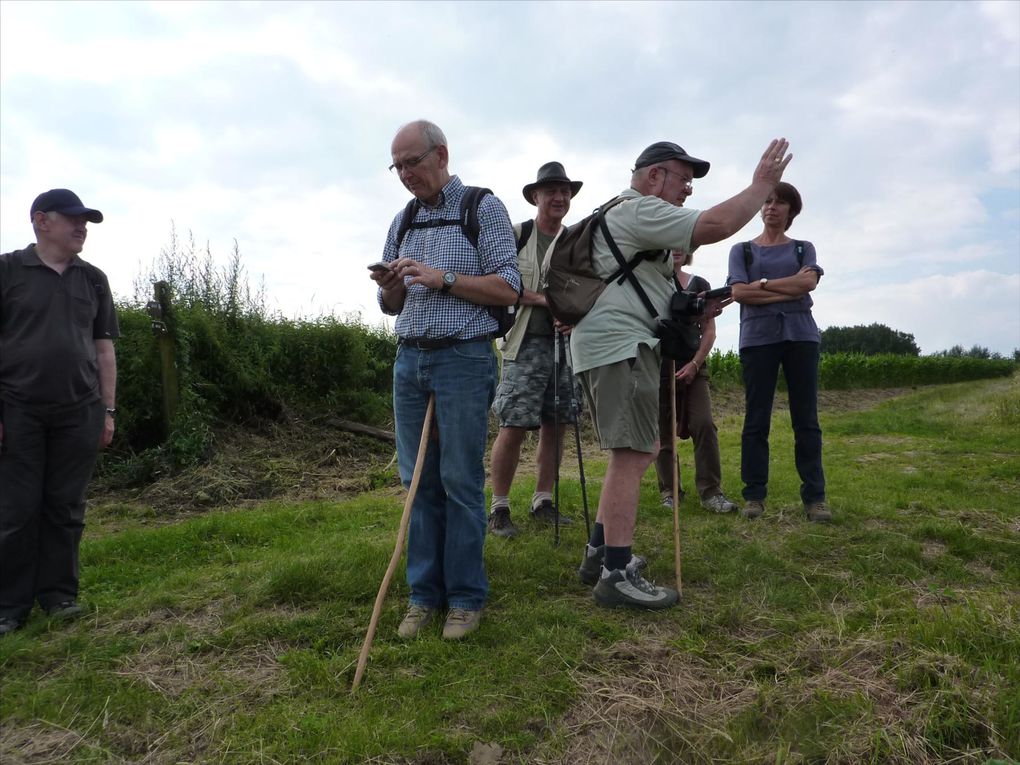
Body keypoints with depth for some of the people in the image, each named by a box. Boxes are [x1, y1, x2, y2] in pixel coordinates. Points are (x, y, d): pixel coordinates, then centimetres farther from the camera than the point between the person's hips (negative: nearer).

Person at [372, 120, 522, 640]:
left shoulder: (483, 208, 0)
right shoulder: (402, 222, 16)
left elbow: (508, 289, -7)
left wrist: (443, 278, -16)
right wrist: (390, 285, -4)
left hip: (463, 358, -5)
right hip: (409, 360, 6)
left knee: (460, 481, -2)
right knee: (419, 480, 7)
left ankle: (466, 597, 11)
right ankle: (425, 593, 18)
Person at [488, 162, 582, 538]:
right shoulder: (516, 235, 2)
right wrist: (544, 300, -15)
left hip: (568, 342, 5)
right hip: (527, 343, -5)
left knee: (555, 426, 7)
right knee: (513, 427, -8)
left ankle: (542, 501, 20)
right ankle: (499, 508, 4)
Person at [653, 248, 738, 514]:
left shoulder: (699, 284, 9)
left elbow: (709, 330, 4)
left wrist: (695, 363, -8)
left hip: (692, 366, 1)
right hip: (658, 368, -1)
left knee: (704, 424, -11)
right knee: (663, 431, 3)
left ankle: (710, 492, -6)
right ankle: (668, 492, 12)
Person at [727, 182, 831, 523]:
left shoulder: (803, 248, 18)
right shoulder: (742, 250, 14)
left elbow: (809, 282, -2)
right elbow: (739, 292, -3)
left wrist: (763, 284, -5)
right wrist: (790, 289, -5)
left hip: (800, 335, 1)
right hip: (757, 337, -1)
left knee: (806, 419, -1)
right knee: (756, 420, -2)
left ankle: (814, 496, 4)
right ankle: (754, 495, 3)